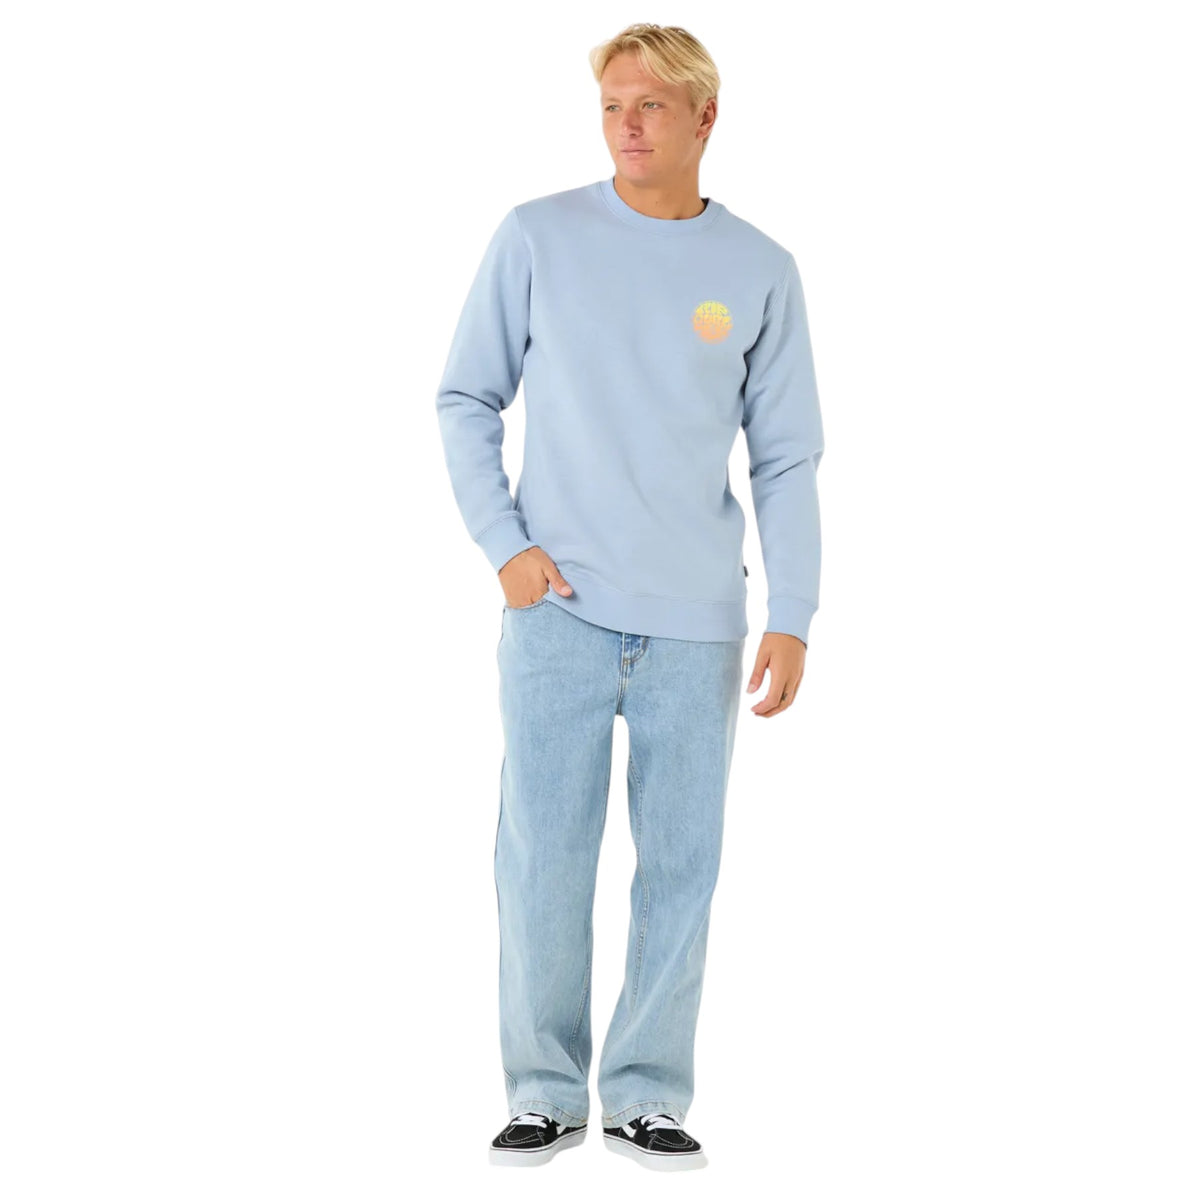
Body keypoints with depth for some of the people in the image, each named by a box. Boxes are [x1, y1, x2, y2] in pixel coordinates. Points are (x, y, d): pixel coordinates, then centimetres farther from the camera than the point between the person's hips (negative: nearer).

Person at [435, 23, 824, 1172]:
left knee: (681, 865, 4)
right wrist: (504, 544, -4)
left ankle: (647, 1095, 17)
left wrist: (791, 618, 0)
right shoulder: (538, 238, 2)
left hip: (696, 623, 1)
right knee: (543, 859, -1)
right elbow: (466, 400, 7)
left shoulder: (759, 272, 5)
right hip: (558, 610, -1)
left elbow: (786, 460, 7)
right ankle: (544, 1090, 13)